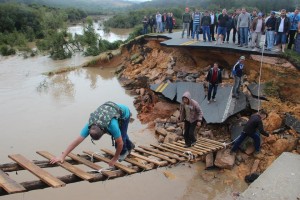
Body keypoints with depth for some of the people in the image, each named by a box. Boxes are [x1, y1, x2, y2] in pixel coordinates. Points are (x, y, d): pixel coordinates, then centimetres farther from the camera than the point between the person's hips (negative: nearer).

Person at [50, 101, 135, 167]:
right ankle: (129, 146, 52)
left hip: (124, 112, -5)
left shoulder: (111, 125, -46)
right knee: (120, 132, 22)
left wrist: (114, 159, -19)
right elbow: (77, 141, -32)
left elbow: (120, 143, -33)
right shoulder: (89, 125, -33)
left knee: (121, 135, -10)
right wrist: (62, 156, -35)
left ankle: (124, 151, 23)